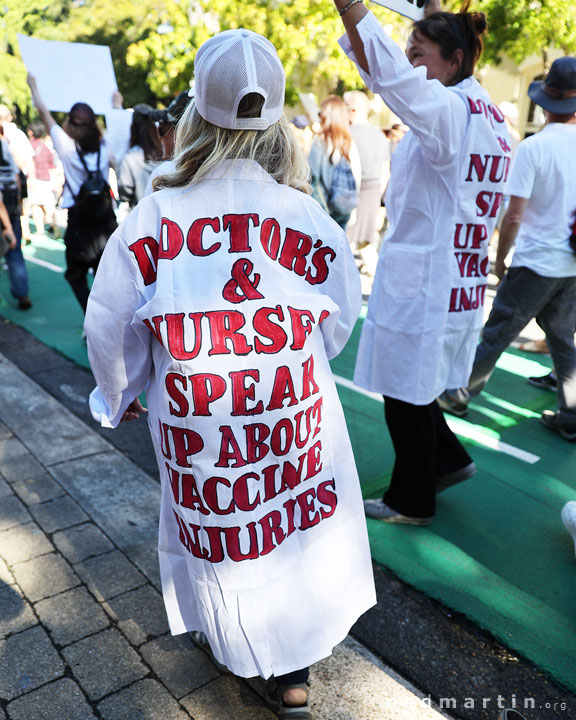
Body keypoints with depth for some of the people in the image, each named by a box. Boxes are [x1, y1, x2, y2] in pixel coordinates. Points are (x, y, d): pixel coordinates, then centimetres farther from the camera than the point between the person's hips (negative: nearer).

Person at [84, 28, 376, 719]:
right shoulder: (309, 217, -9)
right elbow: (339, 320, 4)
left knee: (213, 528, 22)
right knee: (294, 532, 18)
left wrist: (120, 396, 17)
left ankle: (232, 644, 46)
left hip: (195, 423, 1)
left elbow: (109, 327, -3)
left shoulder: (153, 218, -11)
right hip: (296, 414, 0)